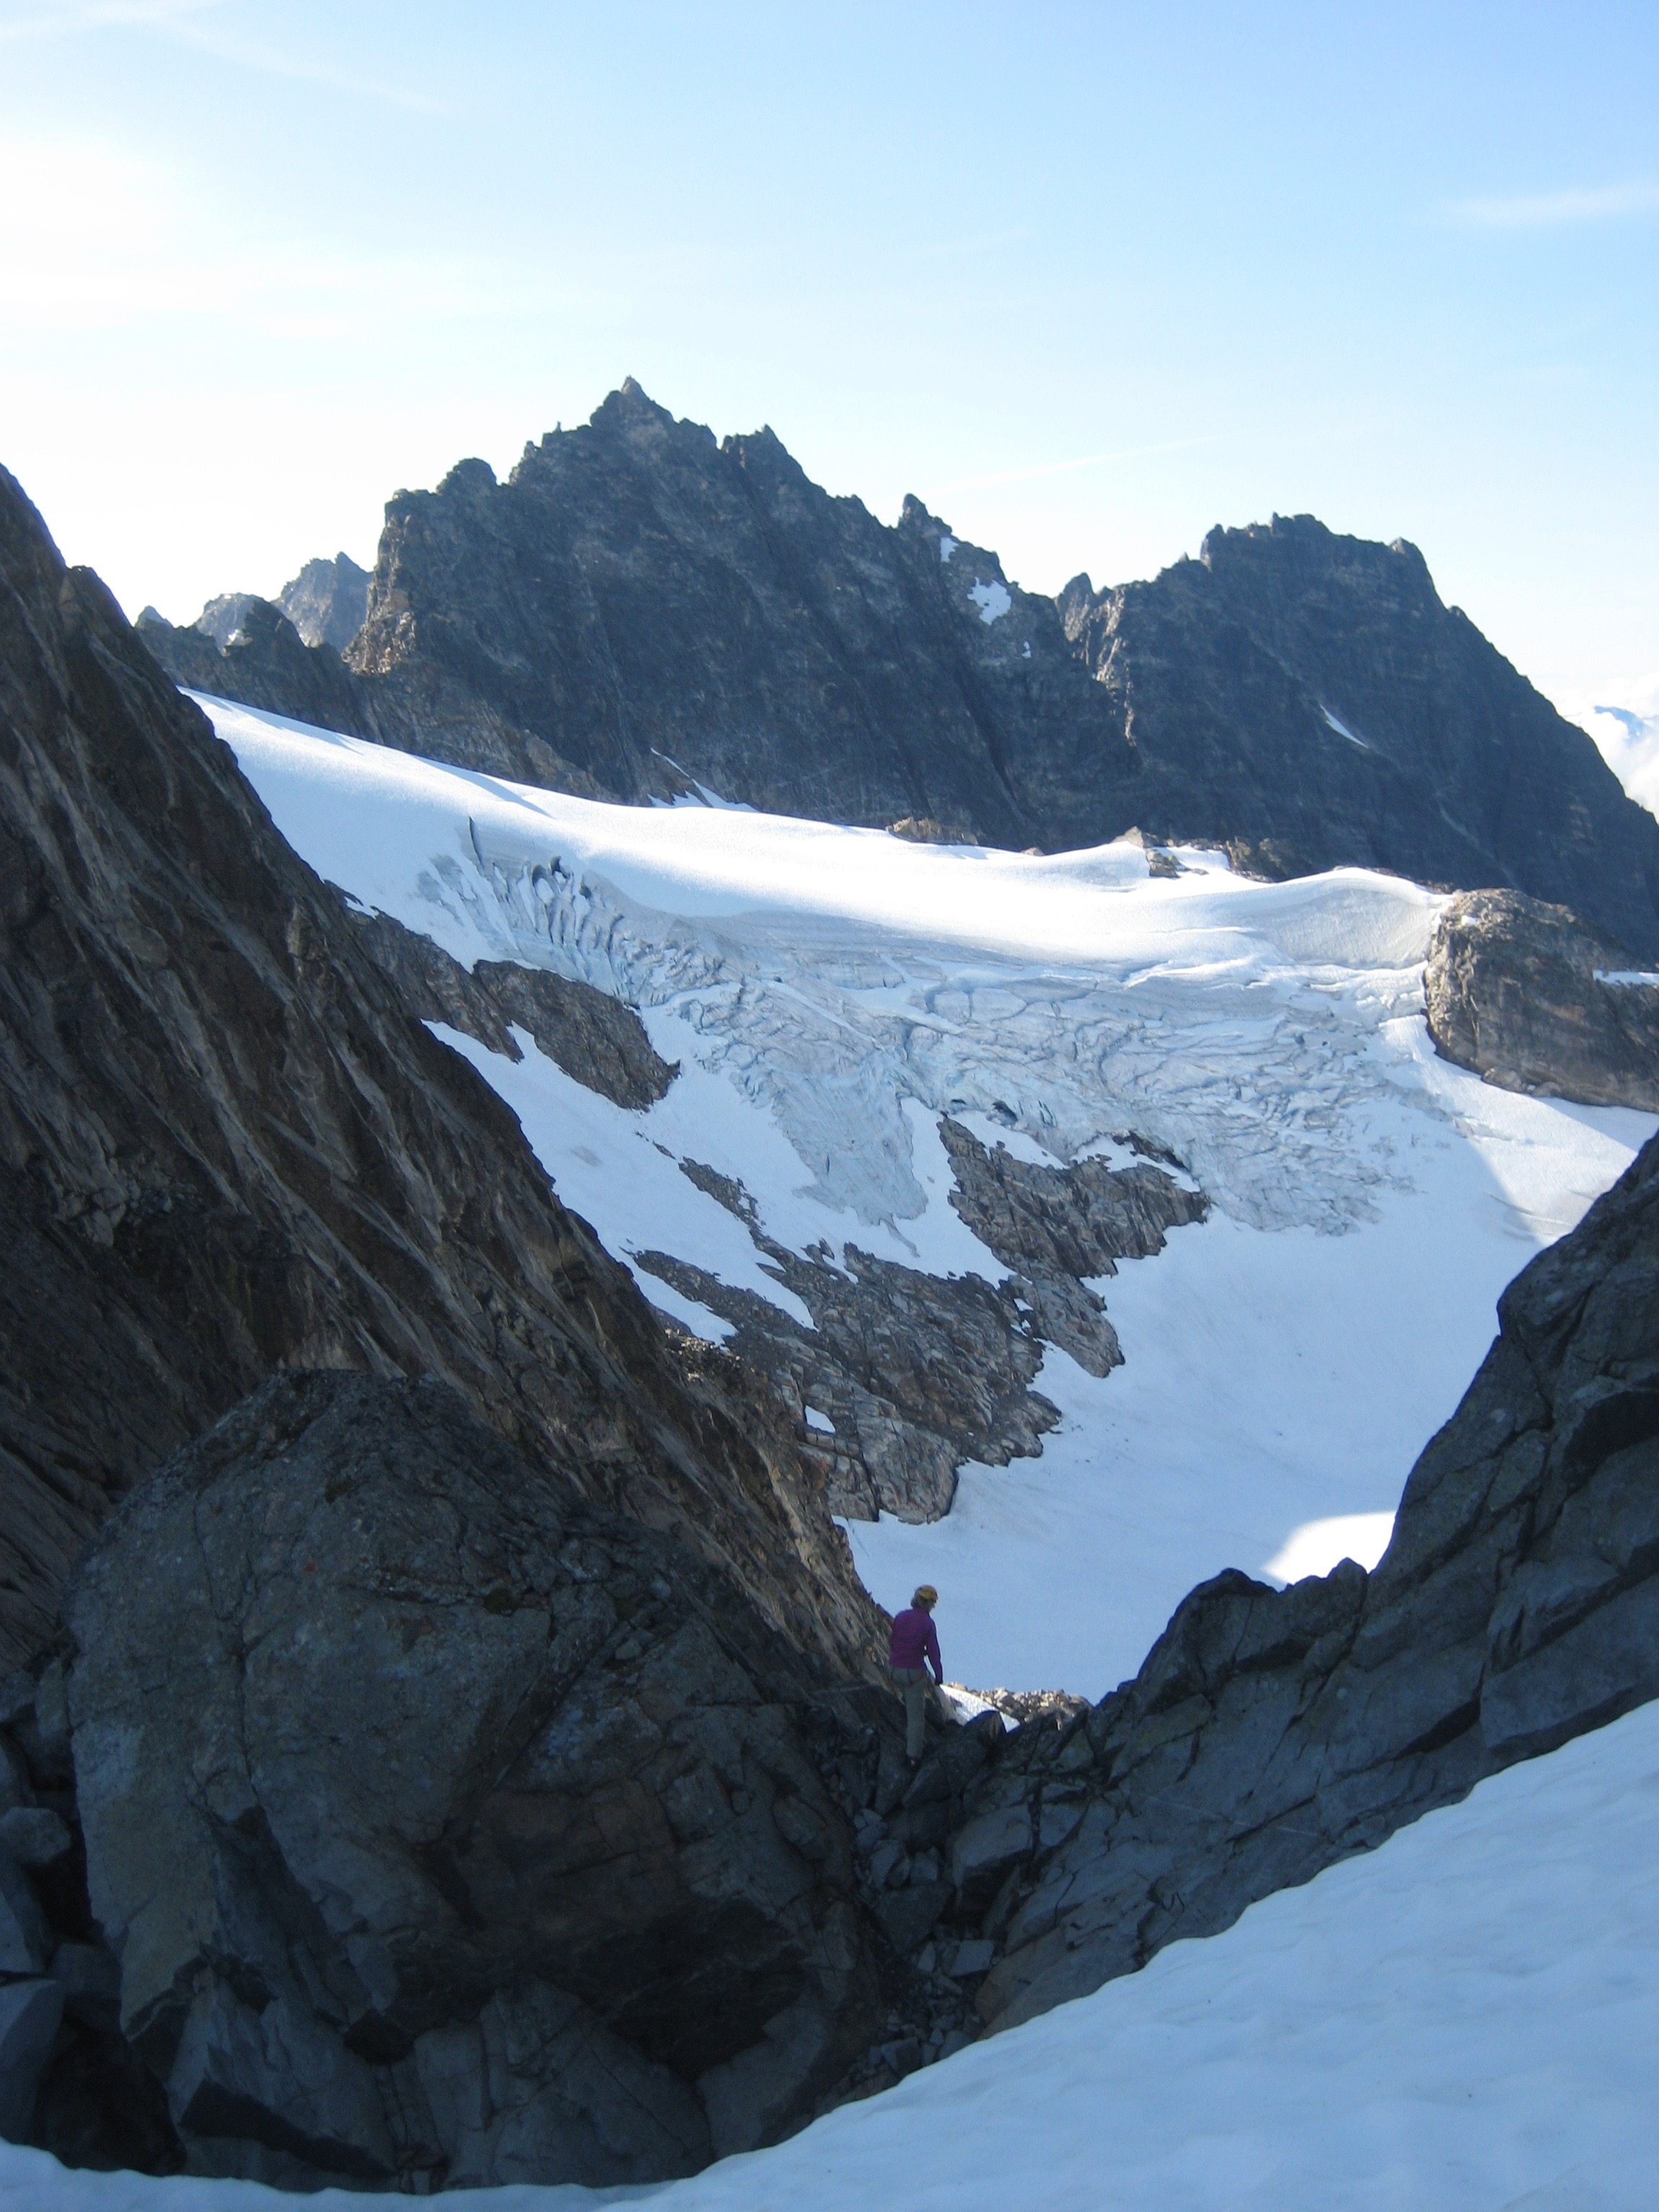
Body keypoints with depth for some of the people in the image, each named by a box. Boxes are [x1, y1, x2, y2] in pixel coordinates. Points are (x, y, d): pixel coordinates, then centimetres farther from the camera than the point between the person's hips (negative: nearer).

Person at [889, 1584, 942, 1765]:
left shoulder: (899, 1617, -2)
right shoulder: (928, 1624, -14)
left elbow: (892, 1644, 7)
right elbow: (933, 1652, -9)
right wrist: (939, 1675, 5)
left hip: (894, 1669, 5)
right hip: (914, 1672, -5)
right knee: (916, 1714, 8)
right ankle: (914, 1755, 13)